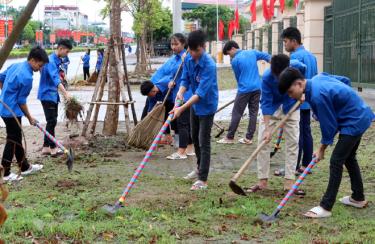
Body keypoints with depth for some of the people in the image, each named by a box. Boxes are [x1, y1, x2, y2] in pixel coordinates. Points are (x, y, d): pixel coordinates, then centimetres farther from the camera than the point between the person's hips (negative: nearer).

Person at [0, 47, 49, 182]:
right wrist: (30, 118, -3)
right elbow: (21, 101, -16)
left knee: (17, 138, 18)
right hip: (12, 111, -10)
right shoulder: (27, 77, -21)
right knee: (12, 141, -1)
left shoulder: (15, 66, 5)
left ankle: (25, 167, 30)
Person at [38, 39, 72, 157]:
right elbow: (55, 79, -34)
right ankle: (53, 148, -2)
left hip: (53, 95, 10)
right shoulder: (51, 61, -20)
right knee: (52, 121, -7)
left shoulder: (57, 60, 10)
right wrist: (66, 93, -45)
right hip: (47, 95, -10)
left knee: (52, 121, 10)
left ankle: (46, 147, 15)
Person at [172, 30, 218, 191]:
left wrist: (182, 108, -40)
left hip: (207, 106, -8)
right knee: (195, 138, 21)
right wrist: (181, 91, -26)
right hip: (194, 104, 8)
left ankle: (203, 179, 1)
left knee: (204, 142, -6)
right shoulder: (188, 60, -8)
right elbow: (185, 80, -2)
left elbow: (201, 92, -34)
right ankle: (200, 168, 41)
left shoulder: (209, 65, -30)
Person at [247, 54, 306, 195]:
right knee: (263, 141, -6)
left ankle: (289, 182, 2)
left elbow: (305, 70, 2)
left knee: (293, 142, -3)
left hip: (291, 107, 2)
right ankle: (263, 181, 2)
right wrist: (267, 129, -31)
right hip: (271, 108, -1)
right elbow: (266, 103, -27)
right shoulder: (267, 77, -30)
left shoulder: (297, 66, -25)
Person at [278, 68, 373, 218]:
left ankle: (326, 207, -7)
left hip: (354, 123, -10)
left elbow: (329, 126, -19)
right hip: (360, 117, 10)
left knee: (336, 161, -9)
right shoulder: (318, 78, 0)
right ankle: (358, 198, 35)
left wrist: (322, 149, -6)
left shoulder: (318, 96, -28)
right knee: (349, 157, 22)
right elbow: (343, 80, 17)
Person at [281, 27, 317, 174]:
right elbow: (315, 78, 19)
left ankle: (294, 167, -2)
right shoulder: (311, 56, 14)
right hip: (308, 101, 9)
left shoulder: (295, 56, -14)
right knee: (306, 132, 11)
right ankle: (306, 164, 16)